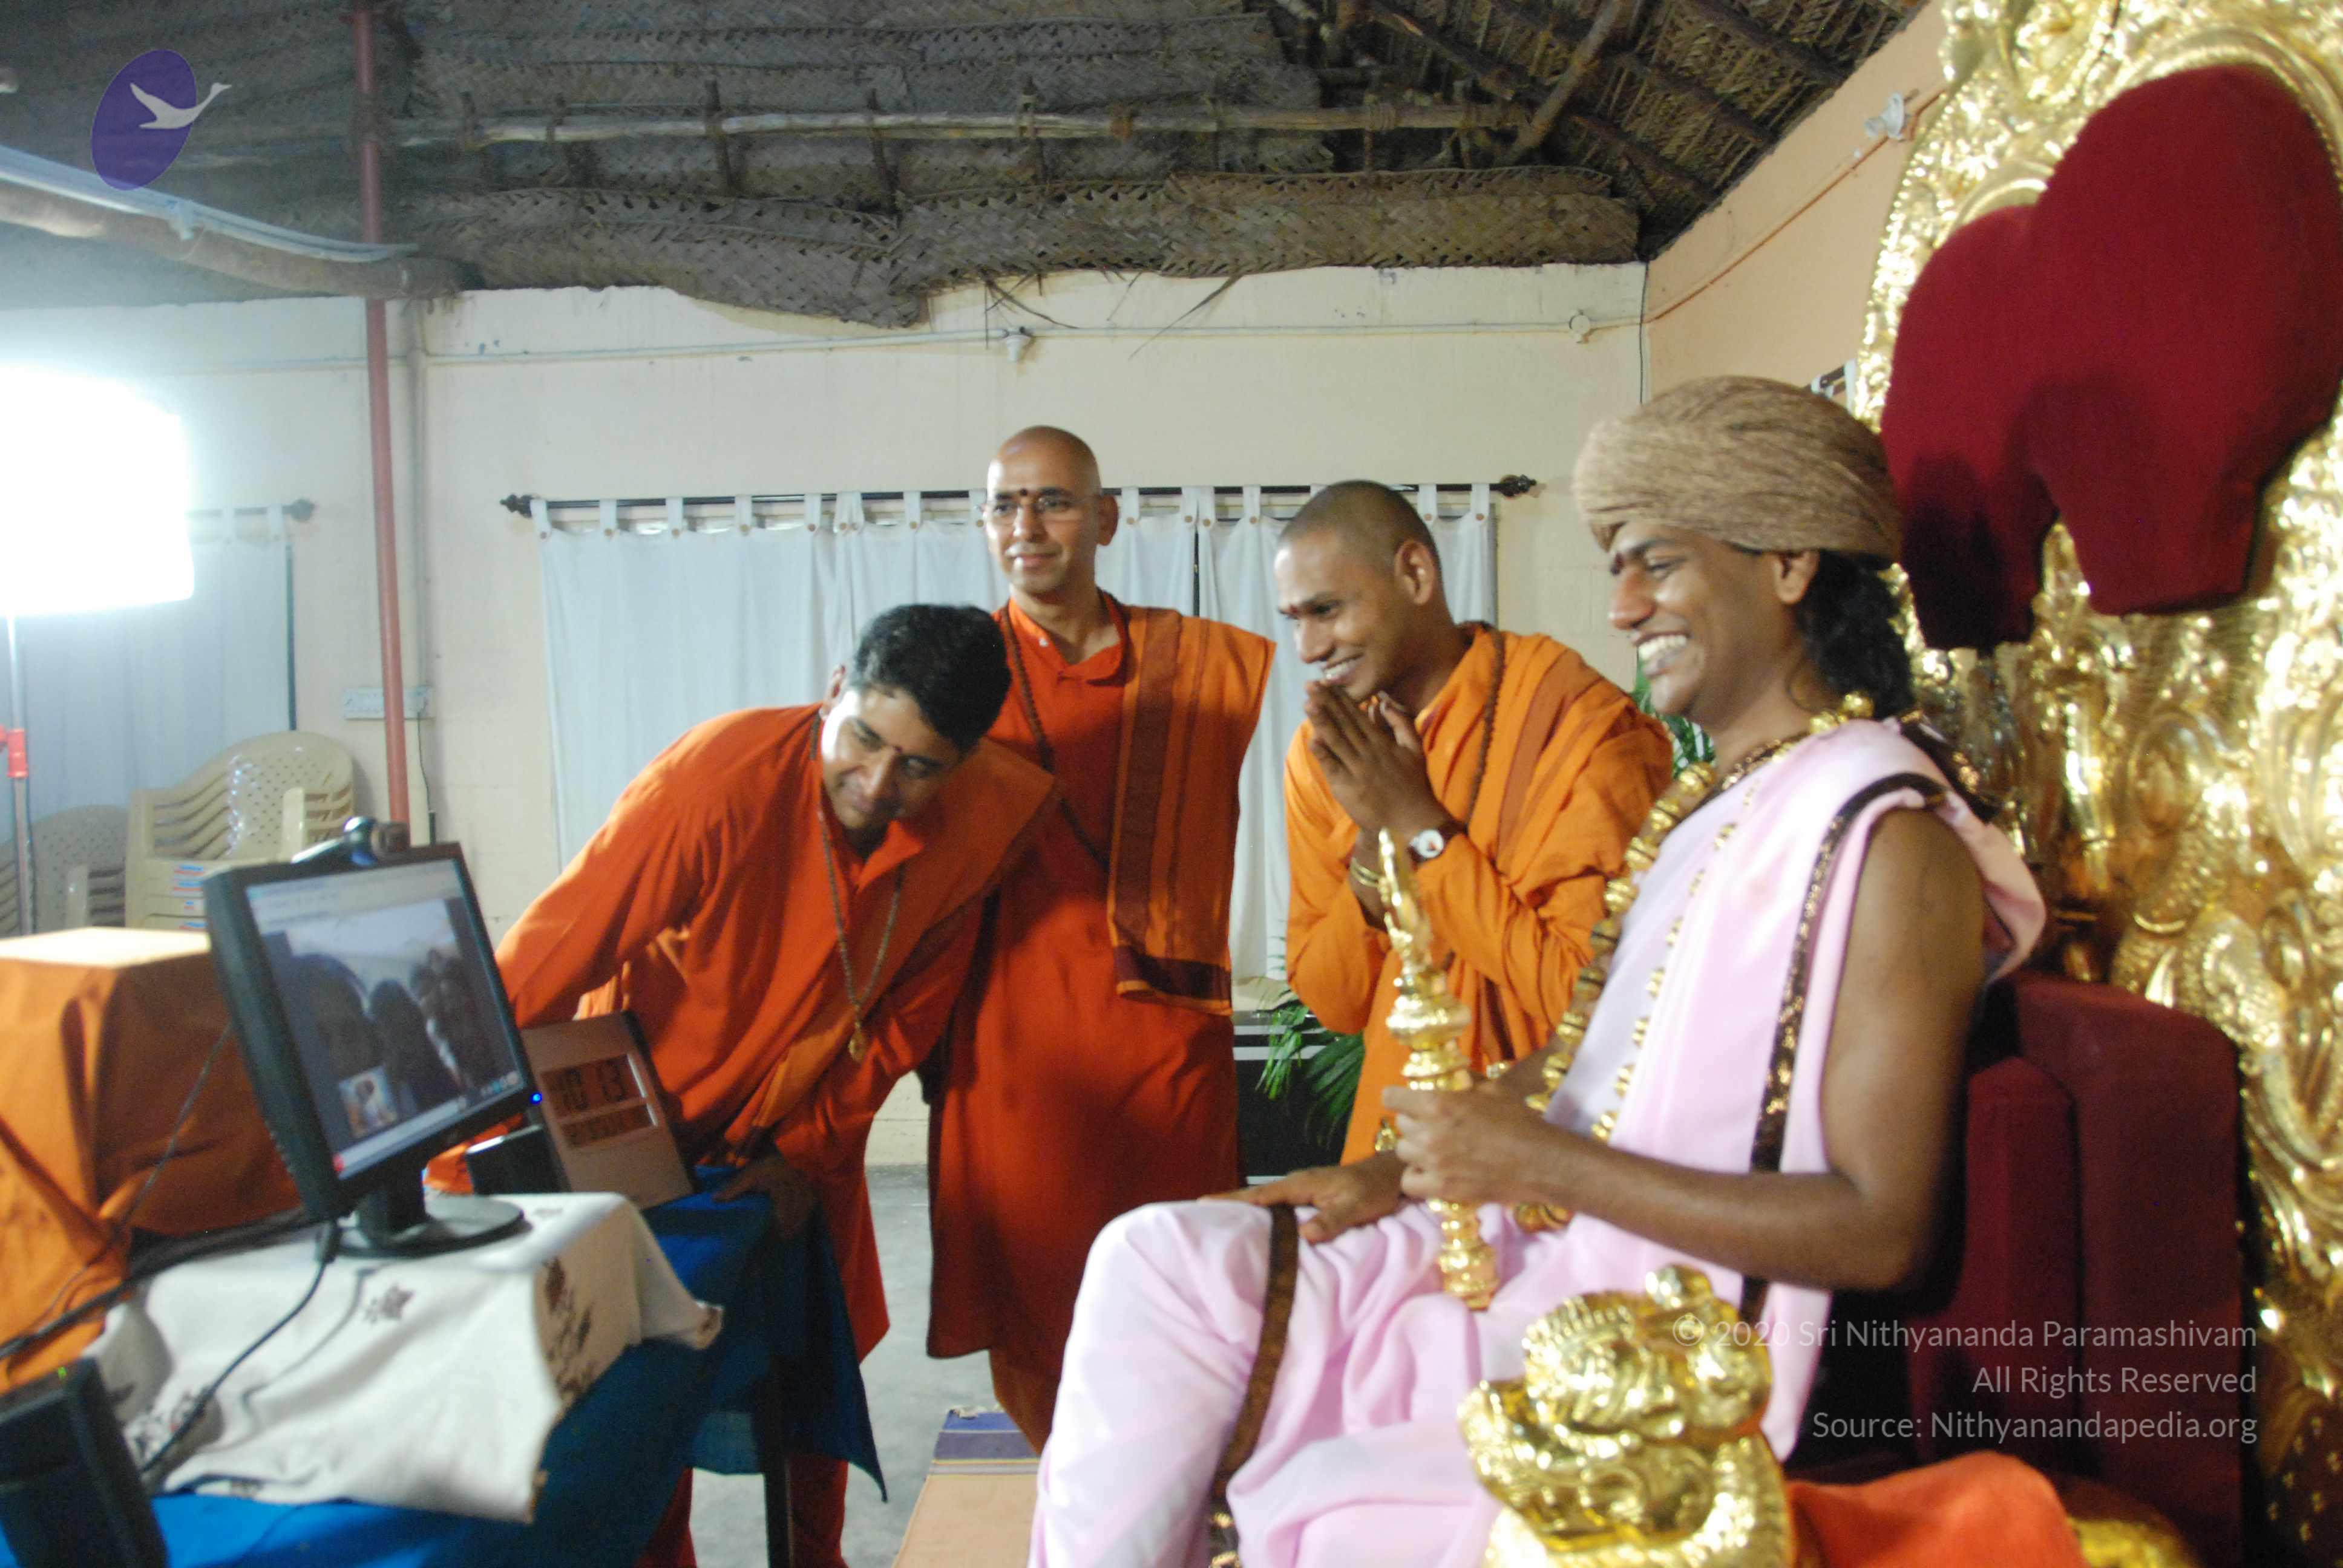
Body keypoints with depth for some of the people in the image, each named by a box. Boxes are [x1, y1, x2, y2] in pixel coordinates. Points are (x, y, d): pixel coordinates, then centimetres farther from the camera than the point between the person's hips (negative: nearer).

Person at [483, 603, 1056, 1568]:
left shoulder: (987, 821, -17)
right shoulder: (719, 779, -32)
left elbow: (908, 1015, -5)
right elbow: (544, 962, -28)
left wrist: (811, 1148, -7)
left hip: (806, 1133, 4)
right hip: (648, 1130, -4)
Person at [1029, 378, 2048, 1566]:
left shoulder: (1887, 838, -16)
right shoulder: (1702, 801, 13)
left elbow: (1883, 1231, -21)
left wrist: (1540, 1161, -20)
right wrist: (1396, 1172, 4)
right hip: (1523, 1256, 8)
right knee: (1163, 1258, -2)